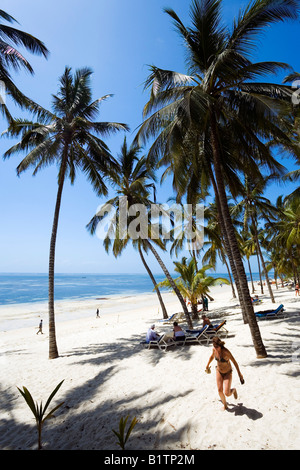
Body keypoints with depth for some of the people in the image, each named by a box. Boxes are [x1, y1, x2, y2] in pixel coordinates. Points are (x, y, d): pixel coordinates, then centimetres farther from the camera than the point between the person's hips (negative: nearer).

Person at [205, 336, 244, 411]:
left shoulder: (225, 351, -33)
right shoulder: (214, 349, -16)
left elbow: (234, 362, -21)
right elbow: (212, 356, 6)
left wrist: (239, 374, -13)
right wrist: (207, 365, 18)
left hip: (227, 373, -4)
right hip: (218, 371, 4)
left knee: (227, 393, -8)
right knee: (220, 390, 5)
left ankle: (233, 390, 27)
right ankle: (225, 404, 35)